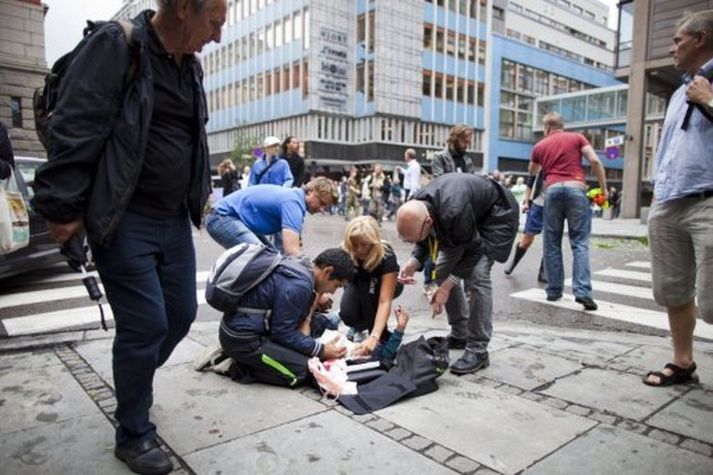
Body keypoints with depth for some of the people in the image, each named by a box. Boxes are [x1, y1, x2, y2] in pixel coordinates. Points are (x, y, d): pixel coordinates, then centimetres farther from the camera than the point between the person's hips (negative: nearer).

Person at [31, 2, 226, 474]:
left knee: (182, 313, 12)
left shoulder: (190, 65, 12)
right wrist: (64, 208, -16)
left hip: (175, 217, 8)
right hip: (124, 219, -7)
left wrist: (198, 197, 20)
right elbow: (74, 131, -16)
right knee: (145, 324, -4)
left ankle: (134, 384, 40)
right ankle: (134, 434, 18)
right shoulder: (115, 47, -12)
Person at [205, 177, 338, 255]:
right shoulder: (294, 202, -23)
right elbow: (291, 251, -34)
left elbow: (288, 249, 13)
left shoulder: (294, 197, 8)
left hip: (237, 218, 11)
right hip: (222, 216, -11)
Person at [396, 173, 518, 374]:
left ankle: (478, 350, -13)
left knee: (477, 274, -22)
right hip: (468, 215, 8)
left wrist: (447, 285, -27)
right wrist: (414, 261, -22)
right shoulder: (416, 208, -20)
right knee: (442, 270, 1)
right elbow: (426, 241, -3)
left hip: (497, 214, -8)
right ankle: (460, 335, 16)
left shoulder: (453, 212, -43)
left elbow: (473, 250, -28)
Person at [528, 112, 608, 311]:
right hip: (576, 189, -1)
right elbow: (595, 161, 0)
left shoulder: (540, 146, 19)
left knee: (552, 243, 10)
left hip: (553, 190, 1)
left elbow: (532, 172, 36)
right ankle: (582, 291, -13)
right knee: (580, 243, -1)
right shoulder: (577, 138, 14)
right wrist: (604, 188, 7)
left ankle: (554, 290, 11)